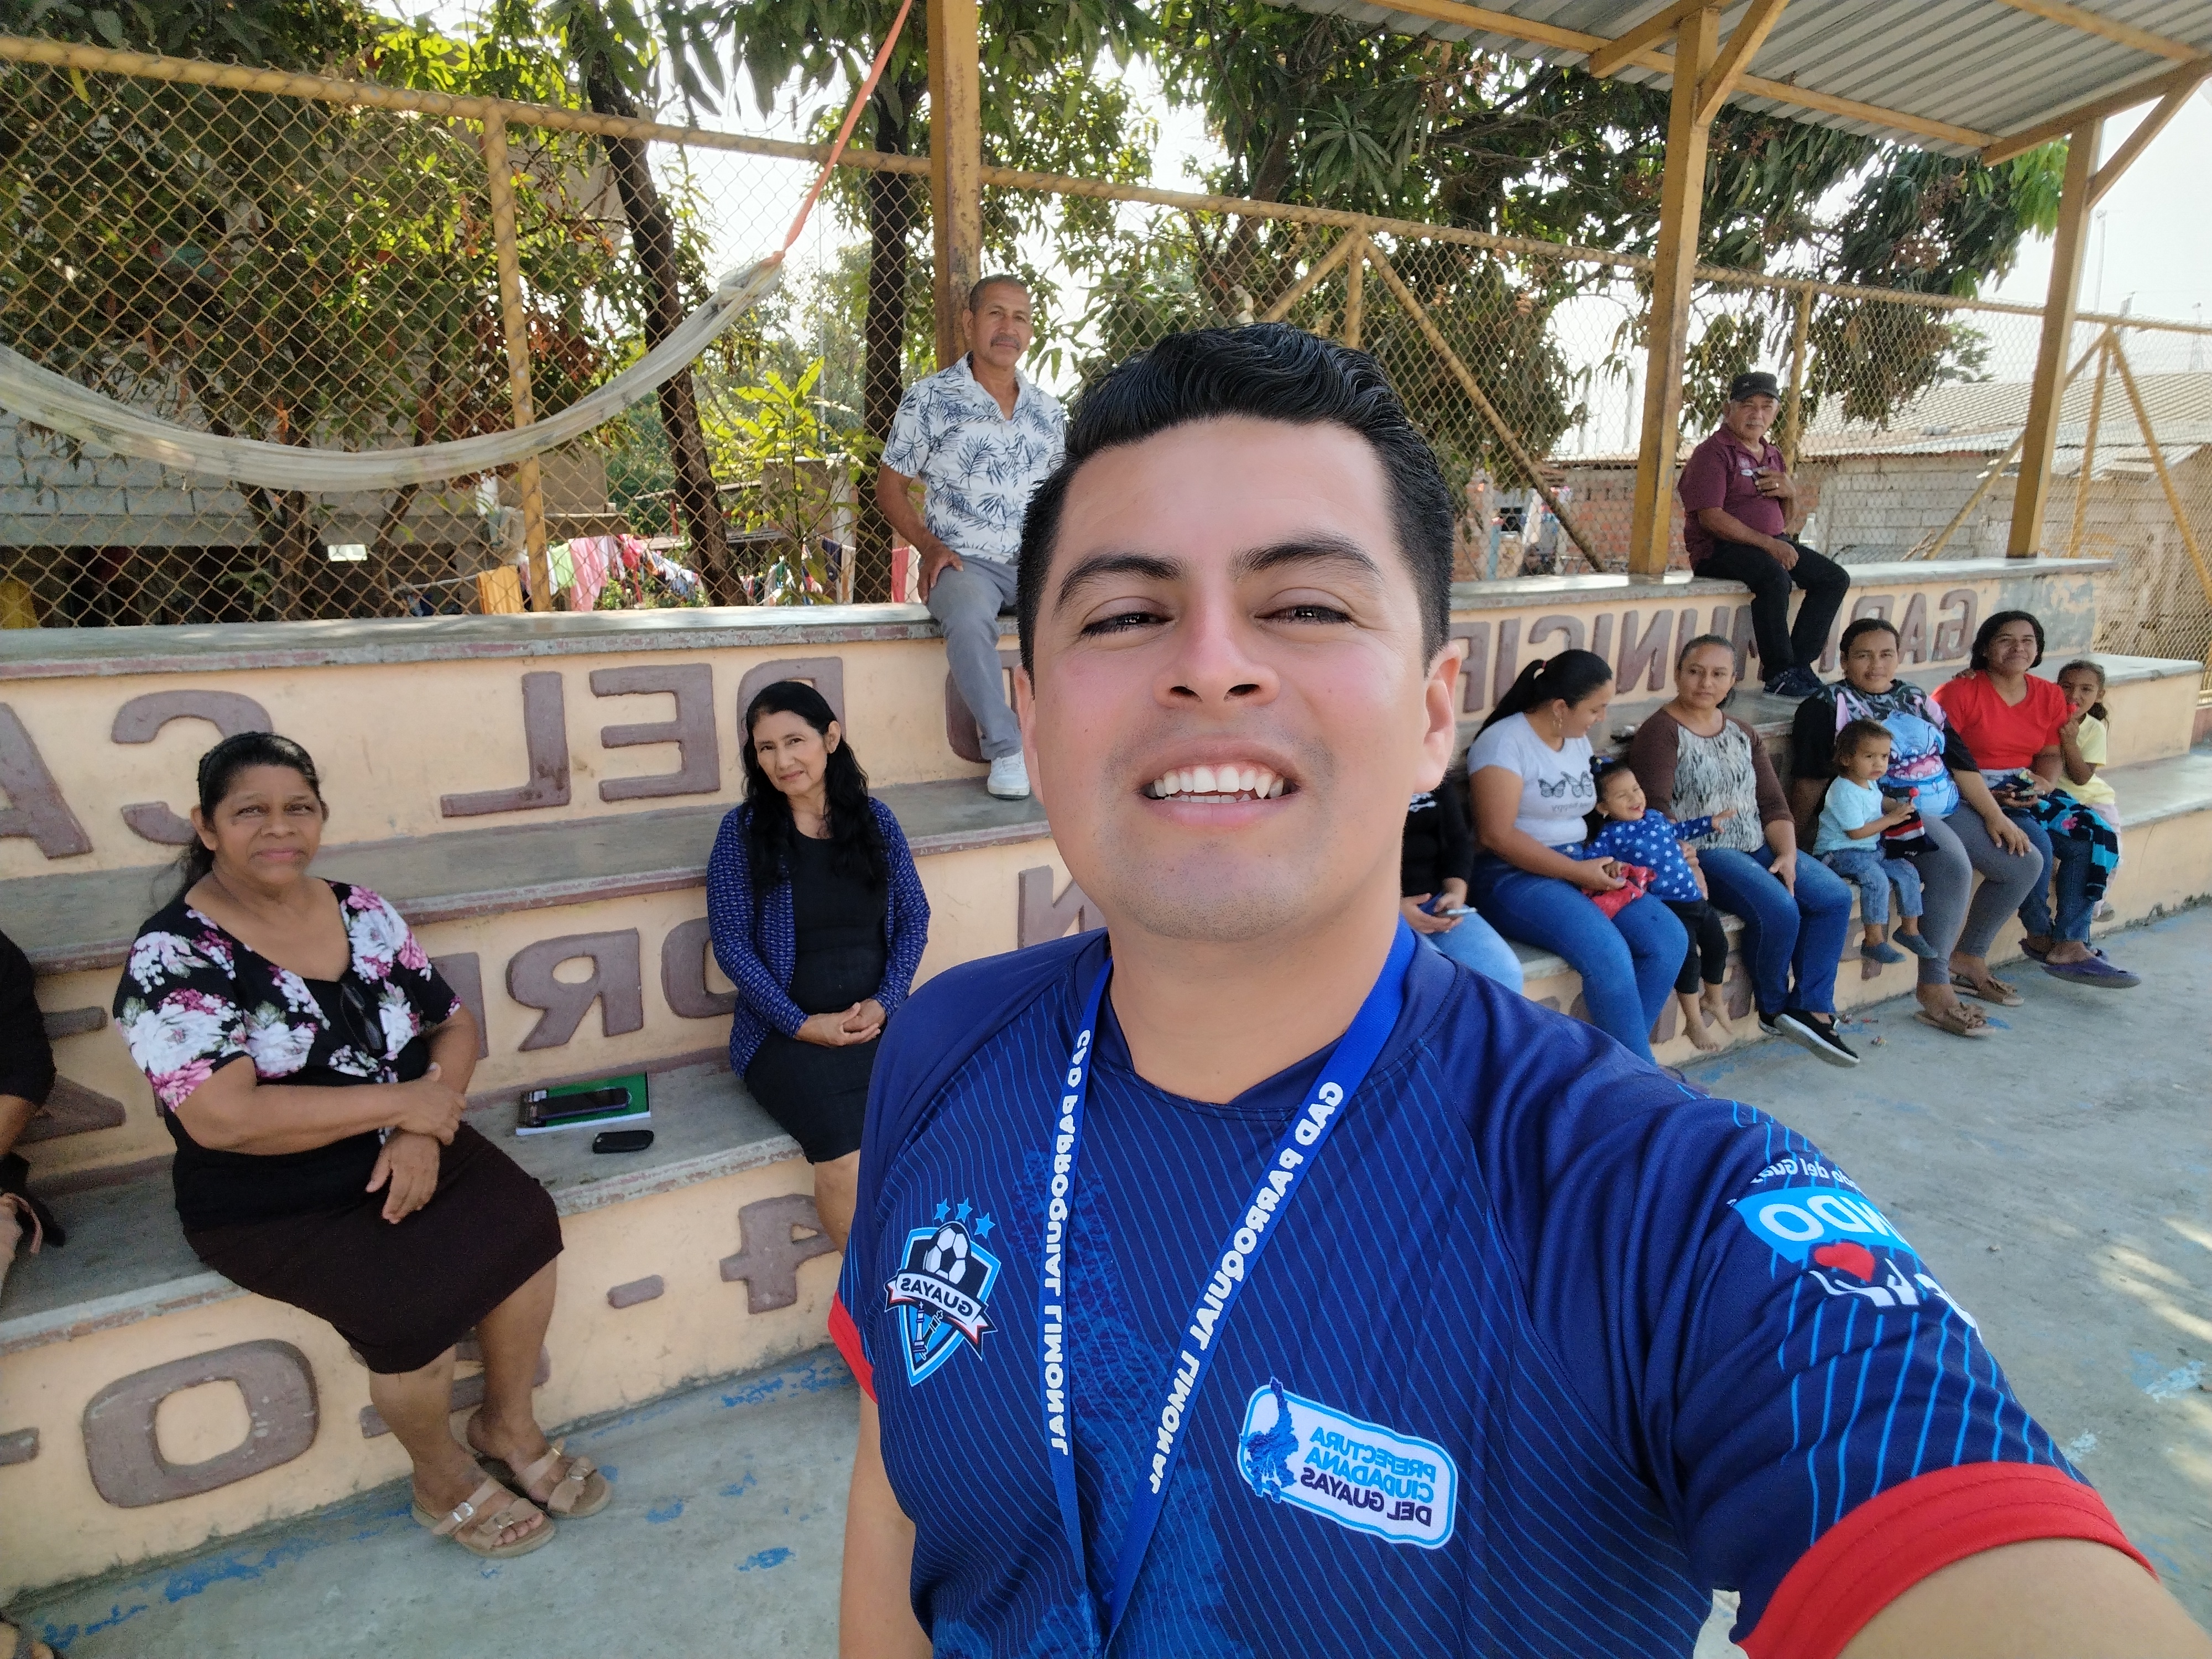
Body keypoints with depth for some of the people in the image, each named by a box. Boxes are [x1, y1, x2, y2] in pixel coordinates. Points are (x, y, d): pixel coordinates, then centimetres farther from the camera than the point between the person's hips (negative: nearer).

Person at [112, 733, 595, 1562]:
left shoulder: (359, 912, 2)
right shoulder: (173, 956, -14)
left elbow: (454, 1026, 6)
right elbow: (221, 1118, -24)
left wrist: (422, 1131, -13)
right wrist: (403, 1099, -20)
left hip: (402, 1151, 5)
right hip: (269, 1205, -4)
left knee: (523, 1222, -19)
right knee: (412, 1300, -26)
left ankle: (508, 1424, 7)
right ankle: (441, 1478, 6)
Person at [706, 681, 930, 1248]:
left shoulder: (875, 820, 9)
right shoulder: (743, 830, 2)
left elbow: (913, 917, 10)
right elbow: (730, 942, -2)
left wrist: (884, 1001, -5)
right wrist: (802, 1024, -10)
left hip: (880, 1020, 3)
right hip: (785, 1031, -2)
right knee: (849, 1156, -29)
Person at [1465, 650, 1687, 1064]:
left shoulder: (1578, 741, 13)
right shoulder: (1505, 742, -14)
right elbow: (1496, 835, -20)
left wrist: (1602, 862, 0)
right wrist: (1578, 872, -19)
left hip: (1578, 868, 8)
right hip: (1514, 877, -8)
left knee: (1669, 940, -12)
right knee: (1608, 952, -28)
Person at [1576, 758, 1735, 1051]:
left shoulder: (1655, 817, 13)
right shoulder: (1611, 834, -9)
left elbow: (1677, 831, 34)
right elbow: (1585, 857, -16)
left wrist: (1710, 823, 36)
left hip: (1695, 898, 8)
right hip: (1666, 907, -8)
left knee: (1718, 945, 11)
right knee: (1688, 954, -19)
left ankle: (1714, 1000, 38)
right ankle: (1694, 1021, -1)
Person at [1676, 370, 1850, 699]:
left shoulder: (1773, 456, 19)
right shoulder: (1713, 453, -6)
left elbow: (1785, 518, 25)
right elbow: (1710, 517, -19)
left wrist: (1790, 492, 0)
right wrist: (1767, 544, -23)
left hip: (1774, 542, 9)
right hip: (1719, 549, -9)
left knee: (1836, 578, -5)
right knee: (1775, 576, -35)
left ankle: (1798, 663, -7)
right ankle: (1779, 675, -27)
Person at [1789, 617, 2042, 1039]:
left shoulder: (1918, 700, 16)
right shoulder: (1827, 707, -5)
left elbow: (1960, 762, 15)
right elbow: (1808, 782, -11)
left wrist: (1995, 815, 7)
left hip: (1947, 808, 8)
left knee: (2024, 862, 0)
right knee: (1954, 866, -32)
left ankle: (1969, 957, 19)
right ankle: (1934, 989, -23)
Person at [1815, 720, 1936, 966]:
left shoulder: (1869, 783, 8)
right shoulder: (1844, 791, -21)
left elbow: (1880, 800, 32)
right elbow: (1856, 832, -21)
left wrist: (1899, 805, 9)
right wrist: (1891, 819, -16)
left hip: (1872, 850, 10)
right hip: (1840, 852, -10)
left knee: (1907, 872, 1)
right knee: (1877, 879, -29)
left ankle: (1909, 929, 17)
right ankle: (1874, 941, -22)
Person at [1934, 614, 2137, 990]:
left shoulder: (2050, 696, 11)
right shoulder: (1960, 692, -9)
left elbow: (2052, 756, 11)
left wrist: (2040, 783, -12)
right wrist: (1983, 793, -25)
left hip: (2028, 793, 7)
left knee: (2087, 841, -16)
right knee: (2037, 844, -27)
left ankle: (2069, 946, -10)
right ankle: (2040, 937, -2)